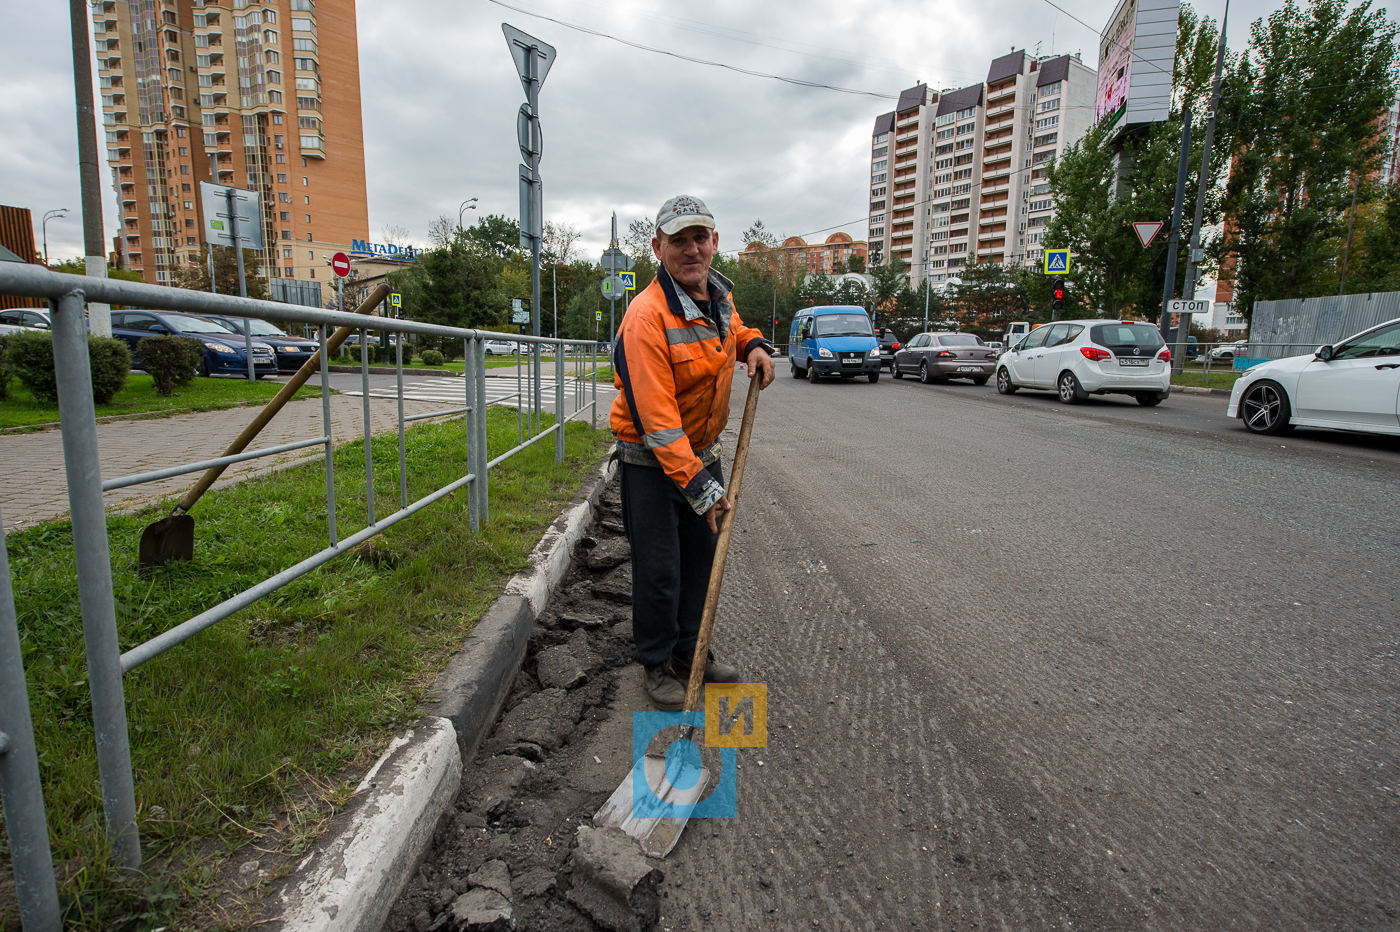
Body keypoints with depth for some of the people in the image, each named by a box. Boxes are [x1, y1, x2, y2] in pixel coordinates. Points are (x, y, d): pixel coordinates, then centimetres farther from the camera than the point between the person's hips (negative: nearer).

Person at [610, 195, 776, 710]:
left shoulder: (718, 292, 0)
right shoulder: (647, 317, -26)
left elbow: (731, 327, 25)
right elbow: (656, 418, -30)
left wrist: (753, 345, 1)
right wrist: (697, 484, -32)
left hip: (704, 450, 8)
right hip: (652, 461, -7)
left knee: (701, 555, 17)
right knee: (659, 568, 0)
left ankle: (690, 647, 36)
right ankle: (657, 663, 22)